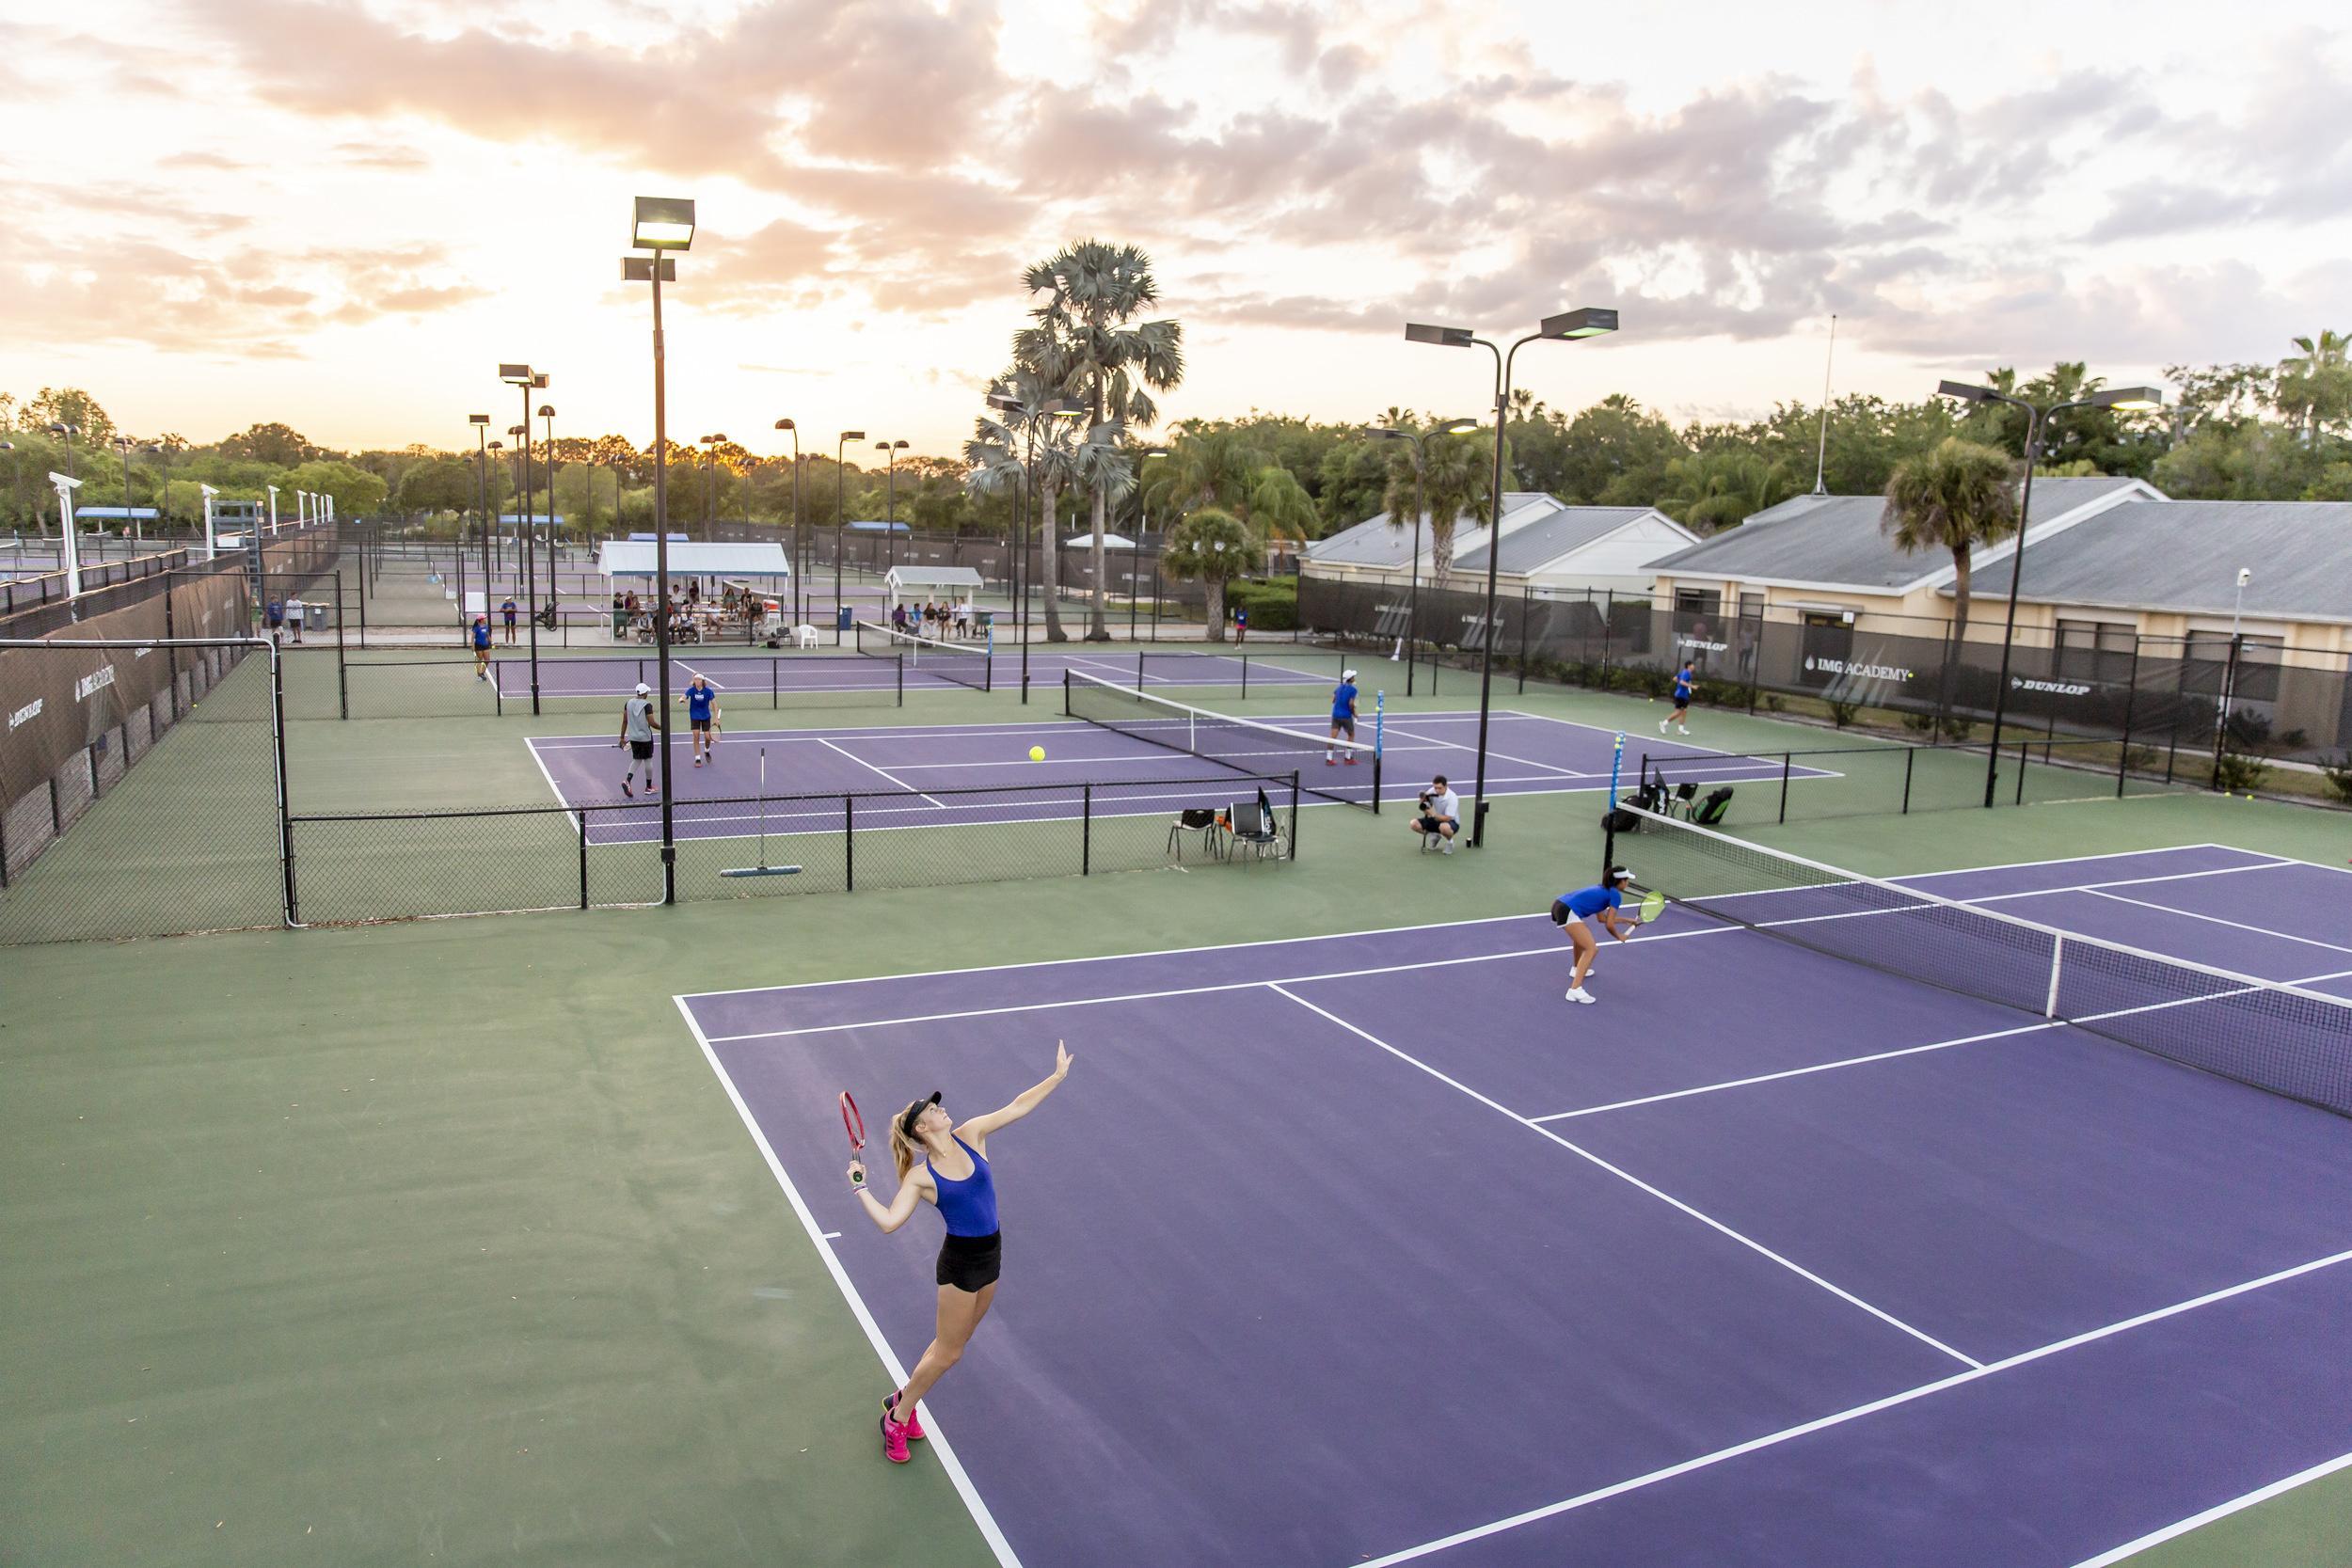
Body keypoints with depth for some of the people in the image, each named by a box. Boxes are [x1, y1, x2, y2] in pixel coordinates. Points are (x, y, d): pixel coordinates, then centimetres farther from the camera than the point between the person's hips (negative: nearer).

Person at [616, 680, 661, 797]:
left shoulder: (628, 703, 2)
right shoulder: (647, 705, -15)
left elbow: (624, 721, 6)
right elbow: (652, 723, -17)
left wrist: (622, 737, 13)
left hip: (633, 737, 5)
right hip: (645, 737, -5)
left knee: (636, 760, 16)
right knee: (648, 760, 8)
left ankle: (627, 780, -6)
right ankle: (649, 787, 18)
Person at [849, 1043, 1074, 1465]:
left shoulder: (970, 1136, 0)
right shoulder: (920, 1177, -11)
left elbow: (1019, 1106, -1)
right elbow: (888, 1221, -18)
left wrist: (1058, 1075, -4)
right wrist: (860, 1188, -22)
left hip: (990, 1256, 6)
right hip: (960, 1262, -6)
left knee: (953, 1343, 19)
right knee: (948, 1352, 3)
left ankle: (903, 1398, 40)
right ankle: (896, 1419, 23)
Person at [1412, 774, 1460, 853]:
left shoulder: (1452, 797, -26)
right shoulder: (1432, 792, -11)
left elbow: (1448, 818, -28)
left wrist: (1433, 814, -40)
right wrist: (1423, 800, -23)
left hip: (1451, 822, -6)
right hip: (1436, 820, 6)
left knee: (1444, 827, -43)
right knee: (1414, 824, -15)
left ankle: (1449, 842, -6)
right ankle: (1435, 836, 11)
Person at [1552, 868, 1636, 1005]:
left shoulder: (1602, 888, 26)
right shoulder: (1615, 895, 1)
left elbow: (1602, 918, 30)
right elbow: (1609, 925, 1)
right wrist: (1619, 937, 20)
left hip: (1558, 904, 10)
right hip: (1568, 911, -10)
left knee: (1582, 935, 36)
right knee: (1591, 949, -12)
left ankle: (1577, 969, 54)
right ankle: (1575, 990, -24)